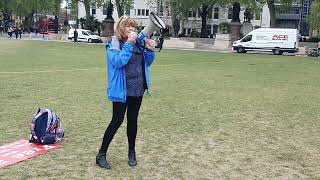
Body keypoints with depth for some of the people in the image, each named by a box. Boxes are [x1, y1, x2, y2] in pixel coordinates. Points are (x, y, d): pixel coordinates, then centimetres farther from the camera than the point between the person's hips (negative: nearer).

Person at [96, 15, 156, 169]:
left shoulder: (138, 43, 6)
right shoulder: (113, 45, -8)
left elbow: (147, 62, 12)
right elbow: (118, 61, -24)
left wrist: (150, 50, -6)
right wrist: (129, 44, -23)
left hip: (137, 89, 5)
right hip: (122, 90, -5)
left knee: (133, 120, 14)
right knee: (117, 120, -3)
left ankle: (131, 152, 28)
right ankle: (101, 154, 9)